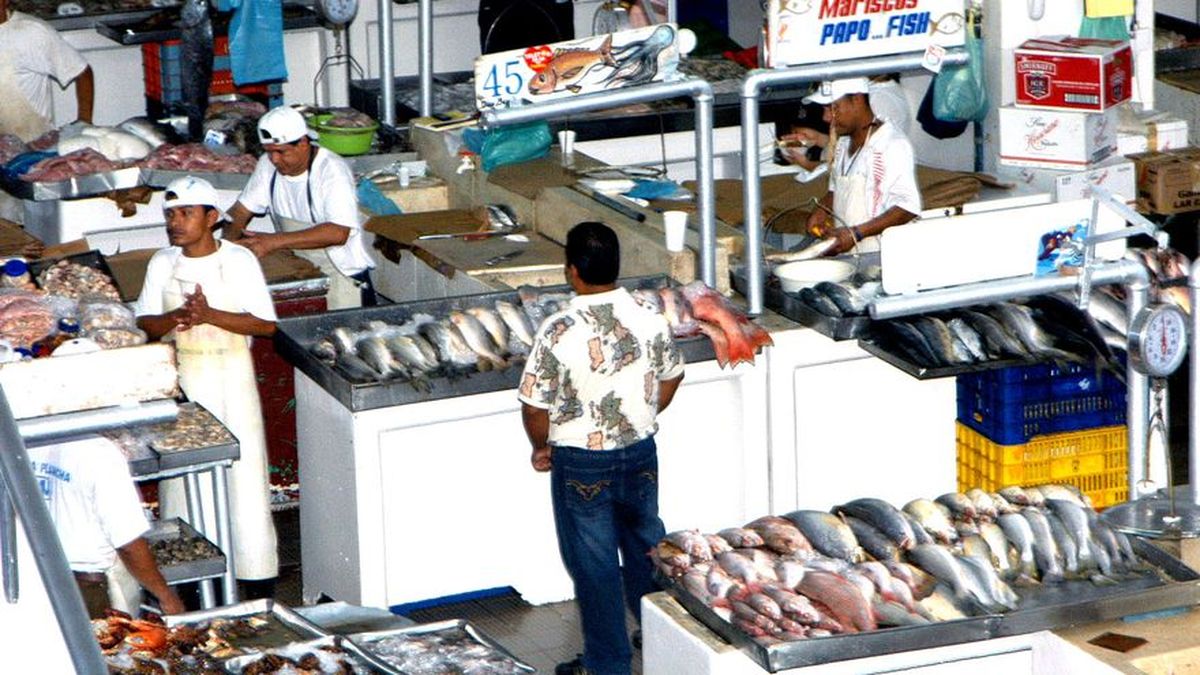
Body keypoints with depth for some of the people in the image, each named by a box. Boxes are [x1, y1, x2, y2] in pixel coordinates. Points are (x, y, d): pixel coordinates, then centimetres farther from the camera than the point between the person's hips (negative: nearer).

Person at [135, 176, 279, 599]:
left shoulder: (238, 260, -7)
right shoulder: (163, 264, 3)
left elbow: (265, 324, -10)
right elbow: (145, 324, 3)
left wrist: (209, 316, -23)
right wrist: (176, 318, -19)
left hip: (230, 378, -3)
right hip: (180, 379, 3)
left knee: (243, 468, -2)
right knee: (182, 472, 5)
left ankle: (256, 573, 5)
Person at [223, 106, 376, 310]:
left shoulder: (332, 170, -19)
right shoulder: (268, 165, 1)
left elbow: (338, 233, -30)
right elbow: (241, 211, 10)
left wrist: (273, 241, -34)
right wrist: (229, 241, -14)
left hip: (341, 272, -5)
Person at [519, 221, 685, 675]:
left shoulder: (558, 332, -24)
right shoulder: (650, 319, -10)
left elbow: (535, 406, -17)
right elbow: (671, 378, 7)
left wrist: (541, 448, 2)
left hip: (581, 463, -4)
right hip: (640, 452, 4)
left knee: (594, 562, 10)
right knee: (646, 546, 23)